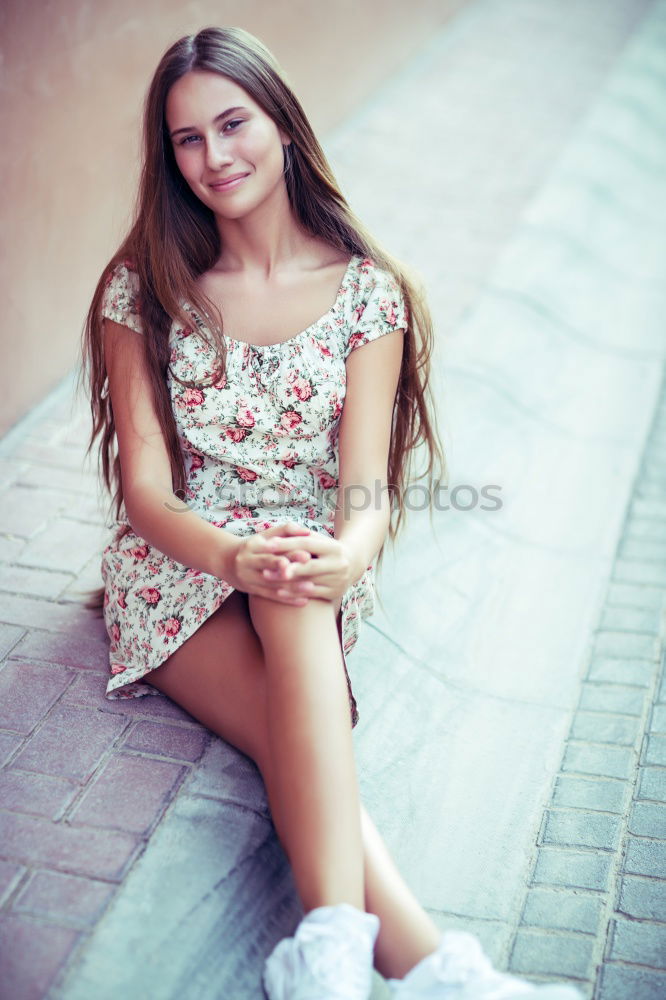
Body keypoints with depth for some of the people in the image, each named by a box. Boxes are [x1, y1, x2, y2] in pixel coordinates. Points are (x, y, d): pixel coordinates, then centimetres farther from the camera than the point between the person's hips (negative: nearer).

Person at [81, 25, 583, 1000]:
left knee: (299, 591, -38)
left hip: (314, 560, 0)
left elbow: (366, 480, -8)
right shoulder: (144, 289, -1)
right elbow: (146, 487, -8)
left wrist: (346, 555, -34)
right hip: (179, 566, 0)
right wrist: (236, 554, -30)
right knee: (307, 732, -32)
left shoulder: (367, 290, -1)